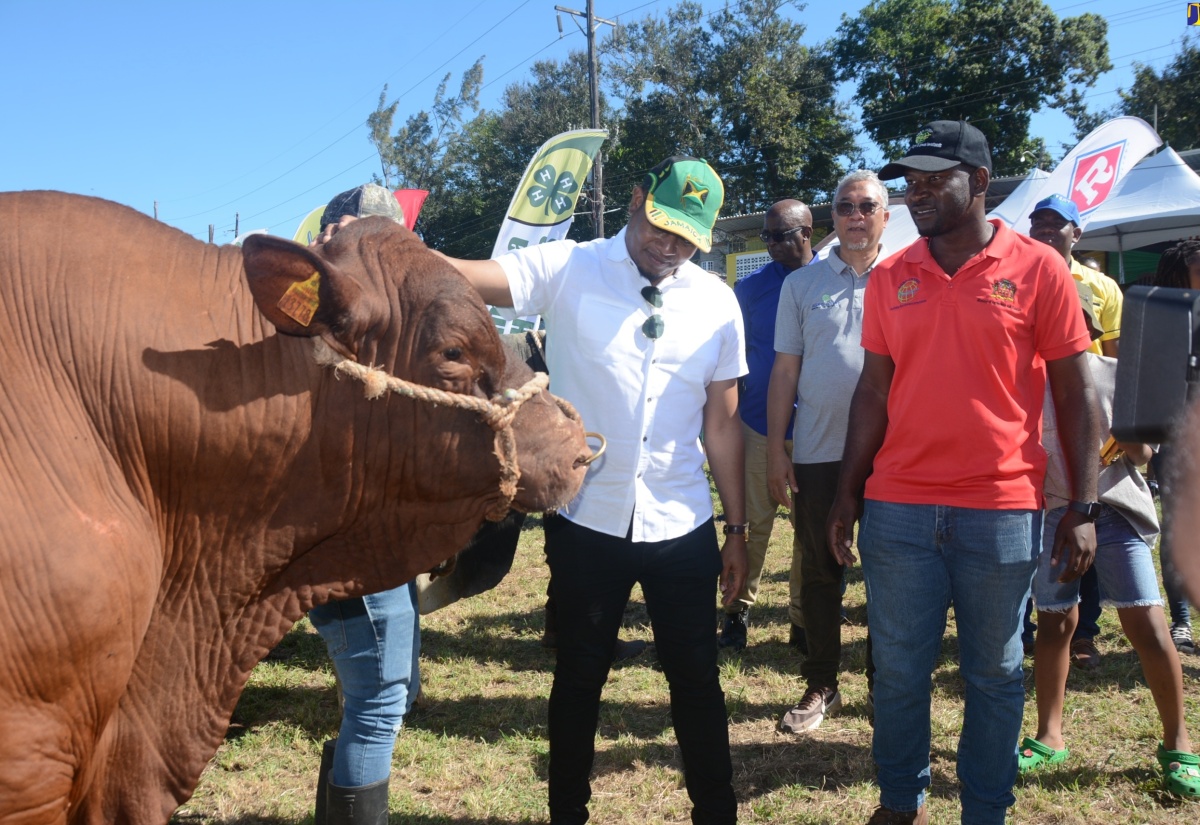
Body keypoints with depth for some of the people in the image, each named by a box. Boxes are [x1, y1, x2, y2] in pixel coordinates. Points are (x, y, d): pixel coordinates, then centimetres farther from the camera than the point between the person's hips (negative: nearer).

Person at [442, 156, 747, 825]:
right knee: (580, 676, 14)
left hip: (682, 526, 2)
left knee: (696, 679, 12)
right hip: (586, 519, -2)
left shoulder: (717, 303, 2)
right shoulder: (568, 269, -7)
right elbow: (471, 278, -22)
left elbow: (722, 423, 6)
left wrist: (738, 529, 7)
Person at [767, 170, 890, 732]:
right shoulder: (802, 284, 8)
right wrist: (775, 449, 1)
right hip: (817, 453, 1)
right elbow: (785, 371, 6)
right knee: (818, 573, 8)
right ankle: (820, 687, 21)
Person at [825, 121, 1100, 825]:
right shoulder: (890, 278, 7)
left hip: (1003, 510, -2)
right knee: (900, 671, 10)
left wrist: (1083, 509, -5)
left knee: (995, 674, 10)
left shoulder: (1038, 269, -2)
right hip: (897, 510, 3)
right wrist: (847, 496, 7)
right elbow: (873, 391, 10)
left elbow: (1076, 393, -1)